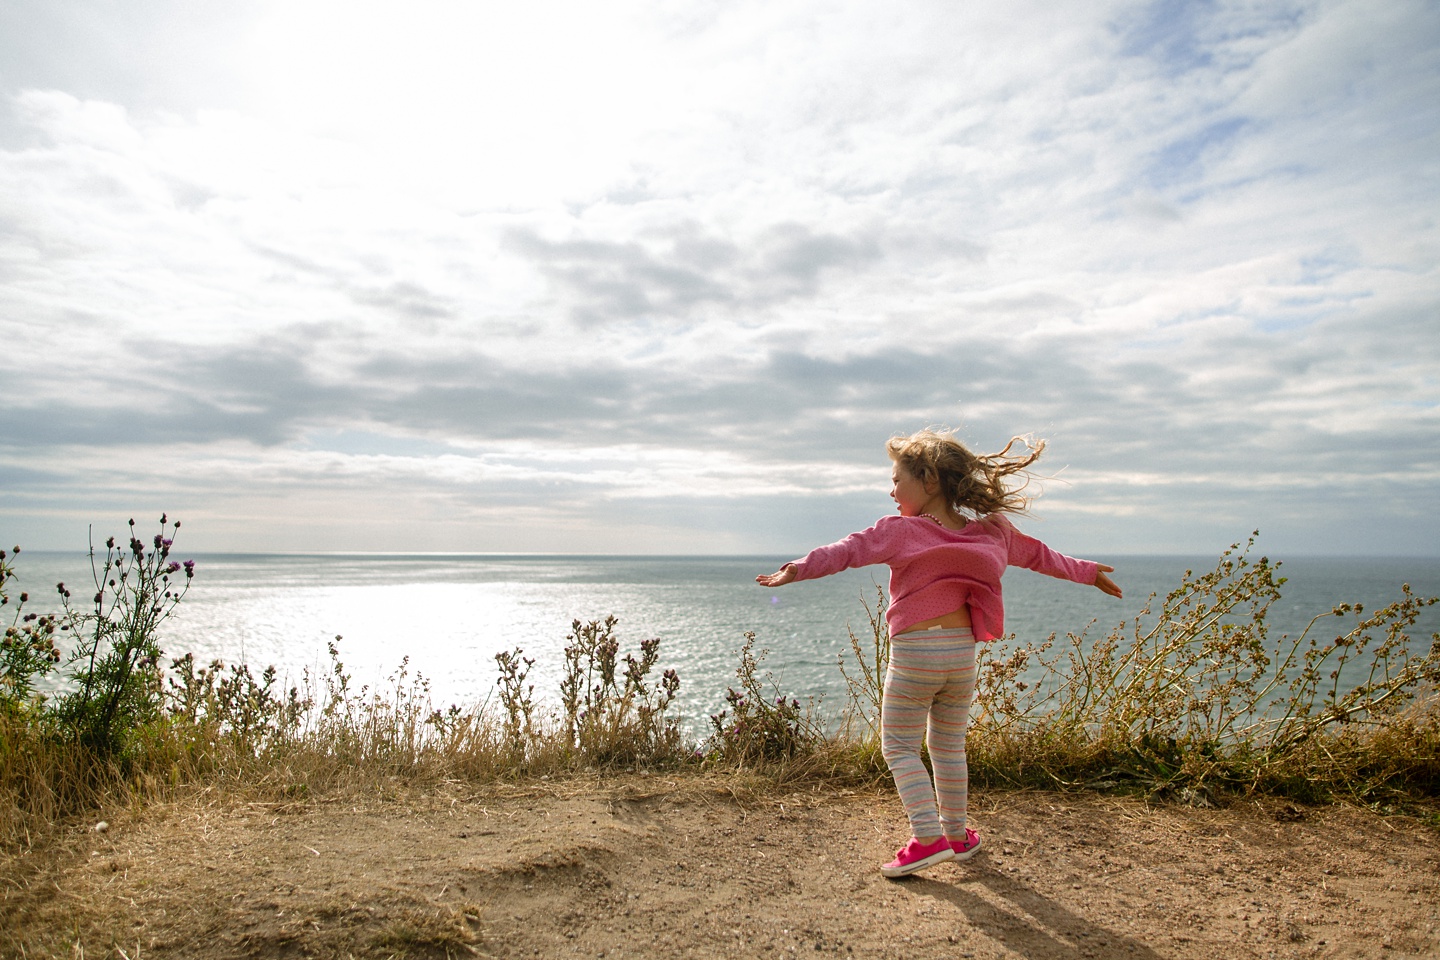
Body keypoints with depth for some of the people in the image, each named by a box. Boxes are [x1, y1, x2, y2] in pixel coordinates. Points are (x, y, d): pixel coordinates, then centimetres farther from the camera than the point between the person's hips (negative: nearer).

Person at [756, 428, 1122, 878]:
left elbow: (846, 551, -12)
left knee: (899, 746, 5)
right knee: (950, 747, 19)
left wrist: (798, 569, -10)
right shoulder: (992, 532, 9)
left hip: (914, 653, -5)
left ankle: (928, 837, -2)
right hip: (962, 653, 5)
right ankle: (957, 833, 28)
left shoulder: (898, 531, -7)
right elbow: (1039, 555, 21)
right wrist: (1088, 571, 35)